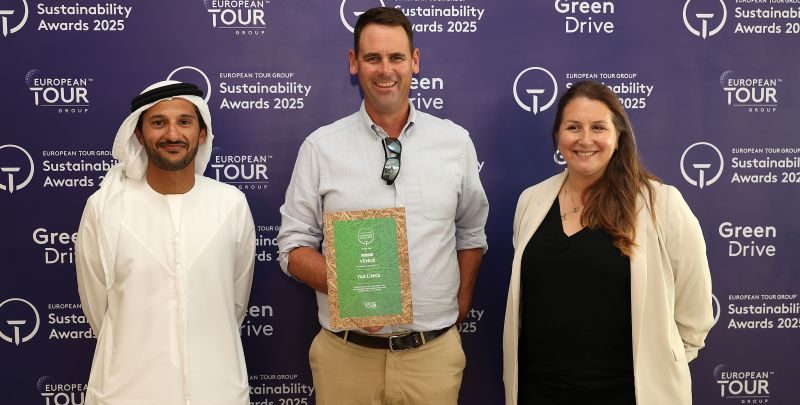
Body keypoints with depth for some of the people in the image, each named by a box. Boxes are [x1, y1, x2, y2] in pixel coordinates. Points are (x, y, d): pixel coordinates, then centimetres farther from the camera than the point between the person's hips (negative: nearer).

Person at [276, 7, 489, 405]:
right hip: (346, 353, -1)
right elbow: (294, 245, 0)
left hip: (434, 352, 1)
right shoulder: (320, 147, -2)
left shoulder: (455, 141, 2)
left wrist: (462, 302, 8)